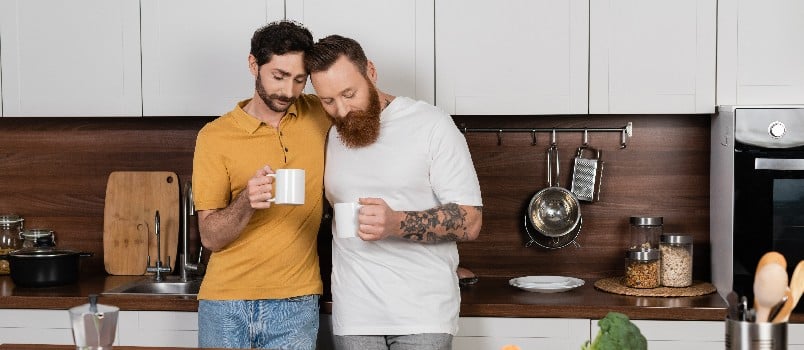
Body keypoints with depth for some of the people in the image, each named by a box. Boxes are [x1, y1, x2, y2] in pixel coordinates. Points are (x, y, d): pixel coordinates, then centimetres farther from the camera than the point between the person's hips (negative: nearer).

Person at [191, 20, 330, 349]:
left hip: (295, 303, 1)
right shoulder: (215, 137, -5)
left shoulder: (318, 115, 2)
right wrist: (247, 200, -25)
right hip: (225, 303, -1)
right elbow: (210, 236, -7)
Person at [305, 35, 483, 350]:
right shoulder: (329, 136, 8)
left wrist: (397, 224, -25)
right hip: (353, 316, 4)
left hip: (423, 313, -3)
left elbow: (470, 221, -11)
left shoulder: (431, 125, -6)